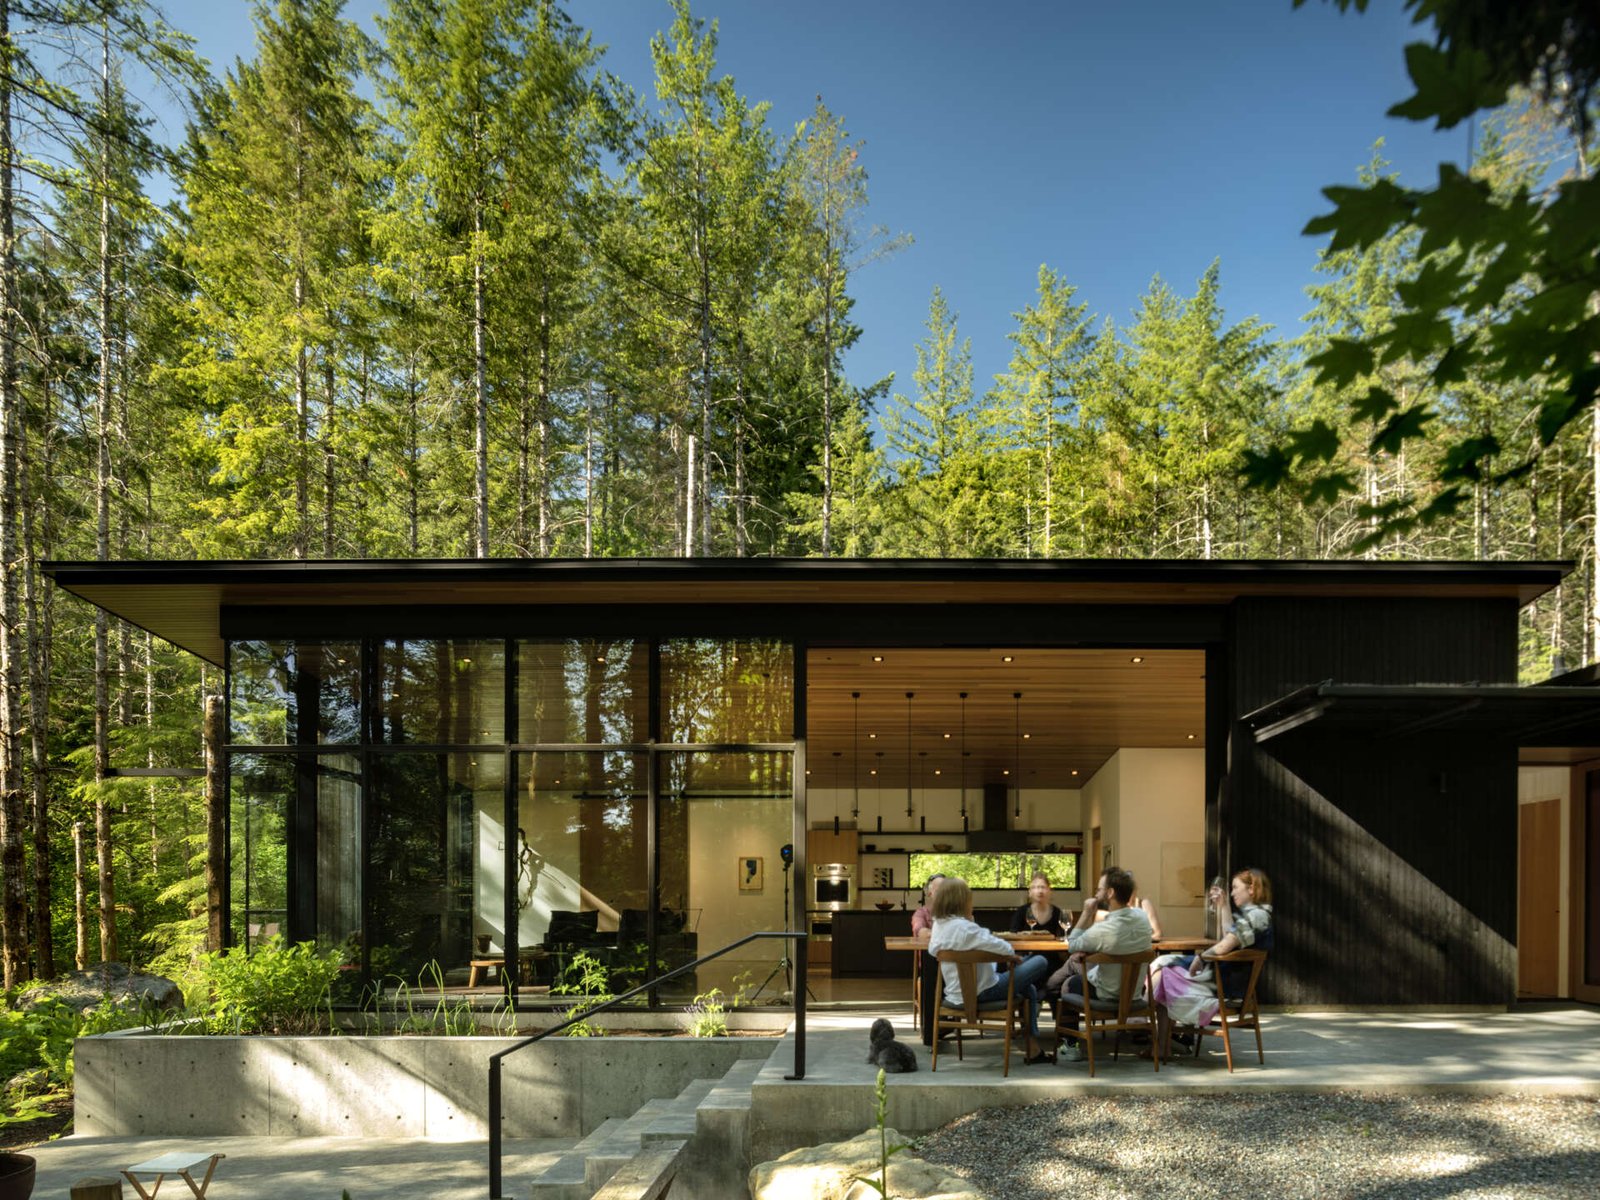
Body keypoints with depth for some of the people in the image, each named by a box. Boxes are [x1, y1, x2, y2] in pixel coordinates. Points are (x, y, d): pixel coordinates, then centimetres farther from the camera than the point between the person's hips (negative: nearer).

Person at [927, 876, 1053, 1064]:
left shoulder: (938, 924, -1)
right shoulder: (964, 927, -28)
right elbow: (1004, 949, -29)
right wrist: (1010, 954, -4)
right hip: (981, 991, -10)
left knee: (1029, 989, 27)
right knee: (1040, 963, 1)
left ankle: (1033, 1050, 29)